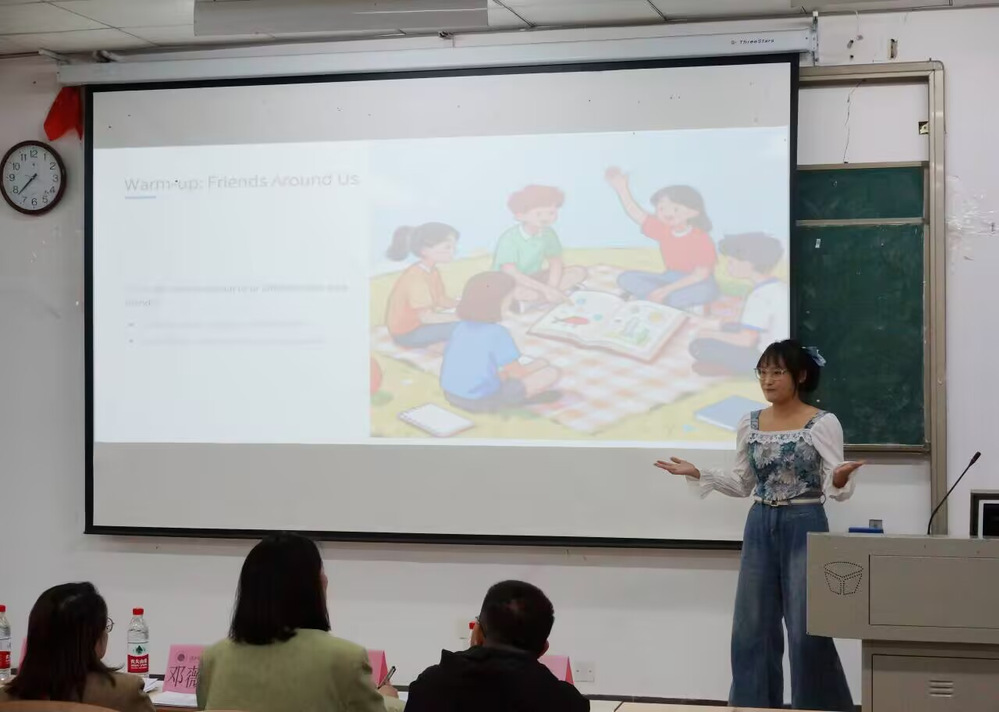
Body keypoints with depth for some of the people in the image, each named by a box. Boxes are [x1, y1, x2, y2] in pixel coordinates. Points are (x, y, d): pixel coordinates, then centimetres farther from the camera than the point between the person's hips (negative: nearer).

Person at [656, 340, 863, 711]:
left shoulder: (823, 423, -8)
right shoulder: (750, 424, 6)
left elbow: (837, 489, -12)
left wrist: (839, 479, -34)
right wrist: (698, 474, 3)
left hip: (805, 527, -5)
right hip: (760, 528, 5)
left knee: (807, 631, -3)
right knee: (751, 629, 6)